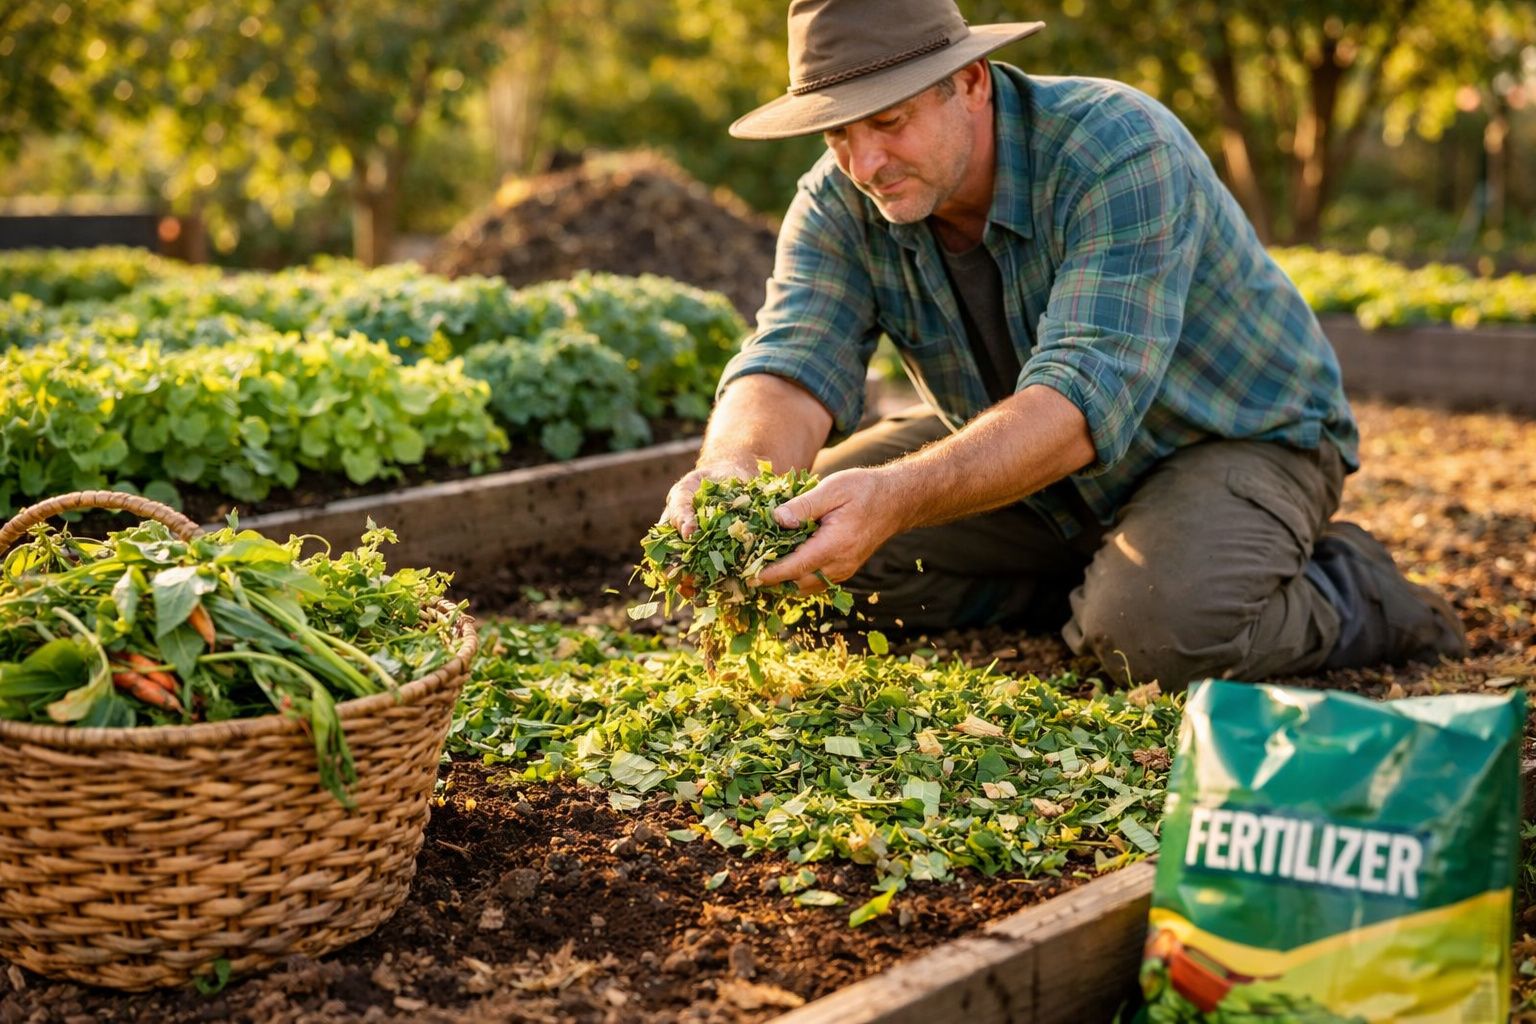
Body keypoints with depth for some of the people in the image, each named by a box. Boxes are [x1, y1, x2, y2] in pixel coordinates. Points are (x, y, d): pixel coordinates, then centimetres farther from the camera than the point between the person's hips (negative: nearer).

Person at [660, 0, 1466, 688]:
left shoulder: (1119, 150, -31)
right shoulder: (840, 205, -13)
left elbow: (1084, 398, -42)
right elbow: (791, 365, -27)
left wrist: (895, 498, -57)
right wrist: (734, 468, -52)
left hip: (1235, 438, -6)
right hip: (1028, 461, 6)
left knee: (1158, 631, -35)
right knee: (812, 528, -9)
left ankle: (1349, 595, -2)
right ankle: (1097, 583, 2)